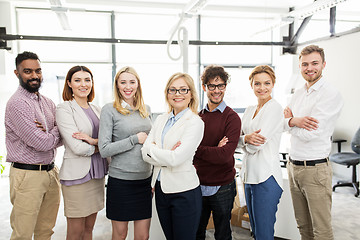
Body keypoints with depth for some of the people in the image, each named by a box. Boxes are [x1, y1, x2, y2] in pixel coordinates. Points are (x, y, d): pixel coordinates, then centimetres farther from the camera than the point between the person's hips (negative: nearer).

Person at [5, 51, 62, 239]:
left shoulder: (48, 103, 11)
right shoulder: (17, 104, -14)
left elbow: (61, 139, 8)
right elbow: (42, 144, -20)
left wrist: (48, 133, -13)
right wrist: (56, 130, -1)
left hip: (51, 172, 7)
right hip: (27, 175, -7)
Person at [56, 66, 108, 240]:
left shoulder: (96, 109, 12)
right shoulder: (64, 109, -8)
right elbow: (78, 148, -16)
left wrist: (92, 140, -15)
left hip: (97, 173, 6)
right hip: (76, 175, -6)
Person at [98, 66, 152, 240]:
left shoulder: (145, 109, 8)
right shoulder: (110, 110, -7)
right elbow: (104, 150, -12)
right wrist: (135, 139, -13)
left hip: (145, 179, 4)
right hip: (120, 181, -4)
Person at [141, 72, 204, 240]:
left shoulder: (195, 123, -12)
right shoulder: (160, 120, 8)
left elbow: (175, 158, -21)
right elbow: (145, 154, 0)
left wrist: (151, 148, -7)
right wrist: (166, 155, -15)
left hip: (184, 191, -6)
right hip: (161, 188, 6)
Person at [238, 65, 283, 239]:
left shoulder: (274, 108, -11)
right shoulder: (249, 110, 13)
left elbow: (256, 146, -16)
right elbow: (237, 139, 8)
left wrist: (250, 142, 4)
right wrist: (246, 138, -12)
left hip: (267, 178, -8)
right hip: (249, 175, 8)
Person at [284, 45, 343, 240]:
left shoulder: (331, 95, -12)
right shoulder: (298, 94, 12)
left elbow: (309, 134, -19)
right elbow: (282, 122, 8)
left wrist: (290, 120, -3)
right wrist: (295, 121, -13)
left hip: (315, 169, -7)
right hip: (293, 165, 7)